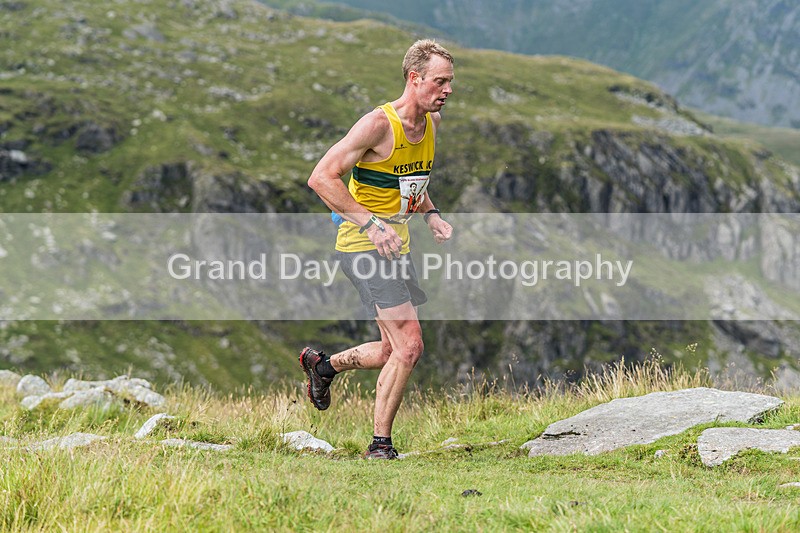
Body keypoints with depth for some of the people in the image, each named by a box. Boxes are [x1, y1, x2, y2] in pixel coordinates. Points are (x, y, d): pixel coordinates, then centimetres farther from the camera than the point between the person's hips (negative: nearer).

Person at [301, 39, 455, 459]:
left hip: (394, 245, 9)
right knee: (409, 347, -15)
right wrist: (370, 223, -28)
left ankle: (322, 365, 37)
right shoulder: (379, 124, -20)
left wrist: (429, 213, 6)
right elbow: (321, 177, -23)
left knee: (393, 351, 13)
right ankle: (380, 446, -4)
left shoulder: (432, 122, 7)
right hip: (362, 246, -9)